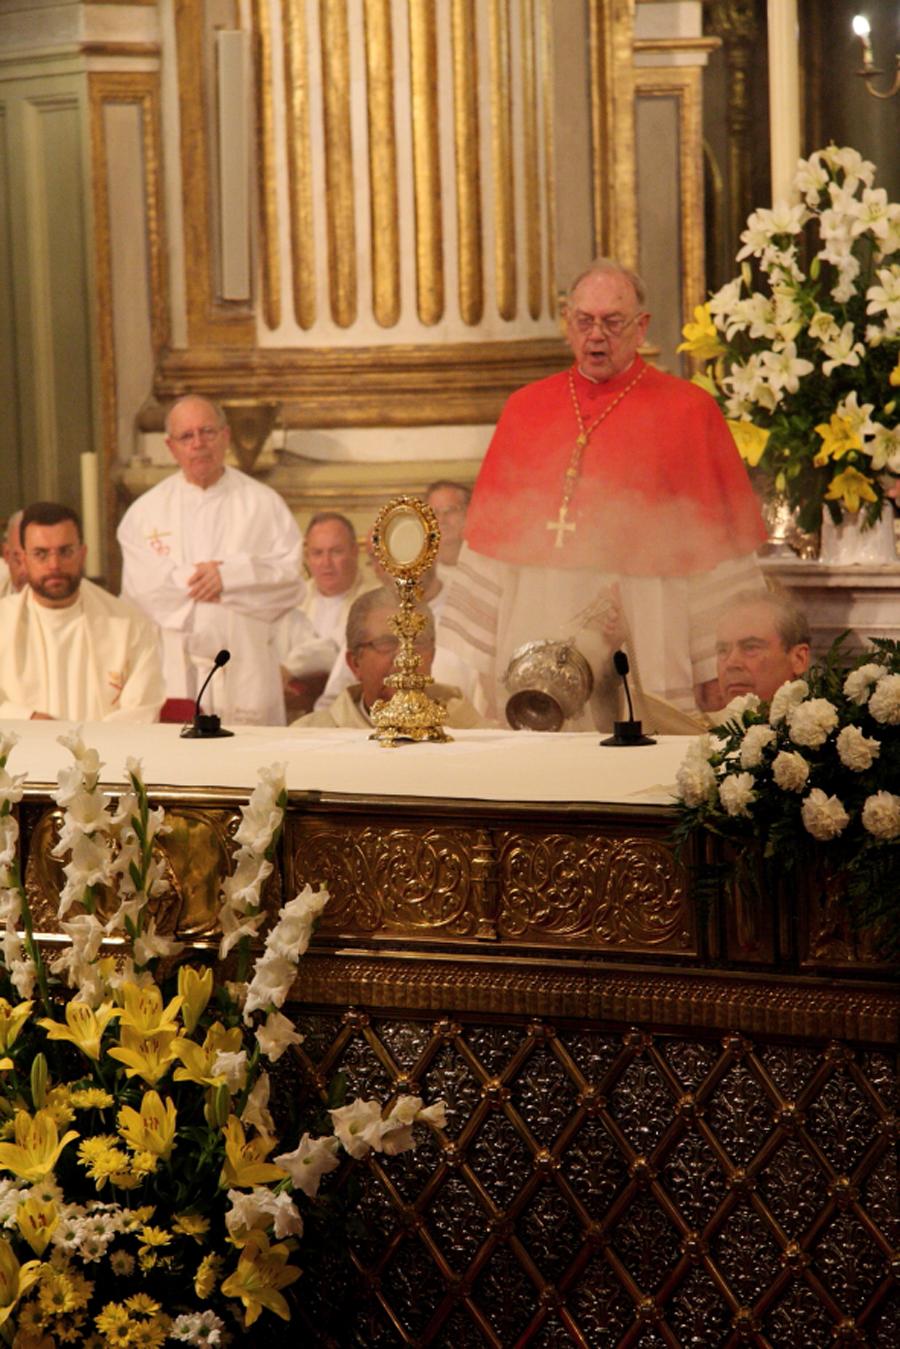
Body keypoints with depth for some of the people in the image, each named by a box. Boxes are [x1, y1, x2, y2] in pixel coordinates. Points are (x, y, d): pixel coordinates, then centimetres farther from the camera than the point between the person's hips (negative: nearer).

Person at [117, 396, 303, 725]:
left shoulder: (263, 504, 10)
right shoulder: (147, 510, 11)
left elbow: (291, 580, -2)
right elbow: (139, 588, -3)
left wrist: (229, 577, -11)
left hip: (246, 669, 0)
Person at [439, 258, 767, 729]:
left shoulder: (687, 412, 3)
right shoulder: (526, 409, 13)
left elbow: (715, 542, 0)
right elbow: (491, 530, 13)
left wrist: (716, 672, -6)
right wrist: (470, 658, 8)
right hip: (534, 634, 3)